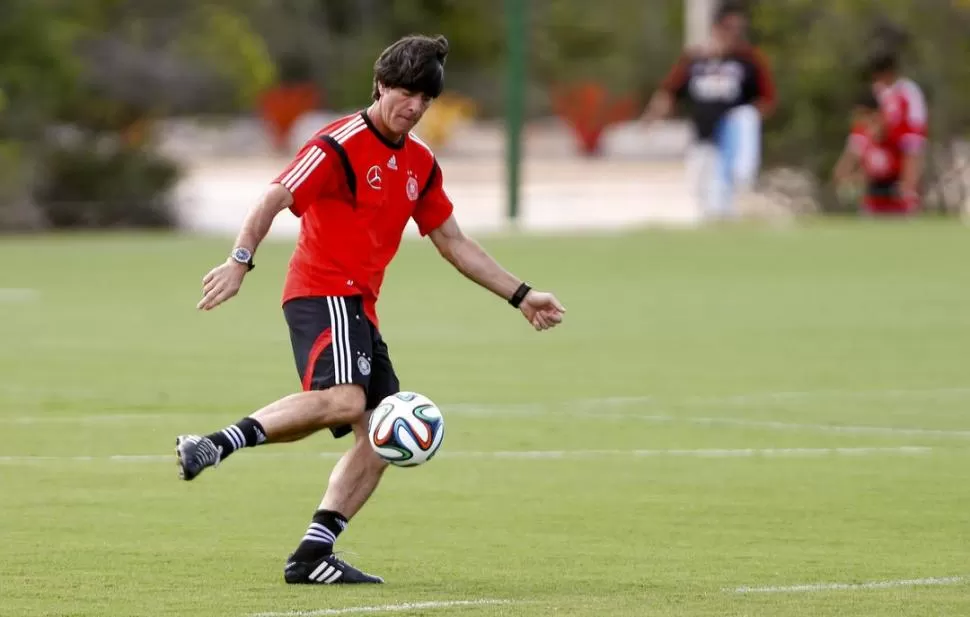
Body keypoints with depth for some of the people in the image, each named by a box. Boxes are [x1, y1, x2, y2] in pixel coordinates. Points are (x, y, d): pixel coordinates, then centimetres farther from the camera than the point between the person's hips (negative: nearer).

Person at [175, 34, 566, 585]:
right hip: (323, 292, -9)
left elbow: (453, 243, 24)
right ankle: (215, 445, -34)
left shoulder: (420, 163, 16)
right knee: (343, 399, -33)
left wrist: (521, 296, 22)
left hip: (359, 307, 9)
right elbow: (275, 199, -16)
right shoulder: (340, 146, -8)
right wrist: (241, 259, -32)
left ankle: (313, 555, 0)